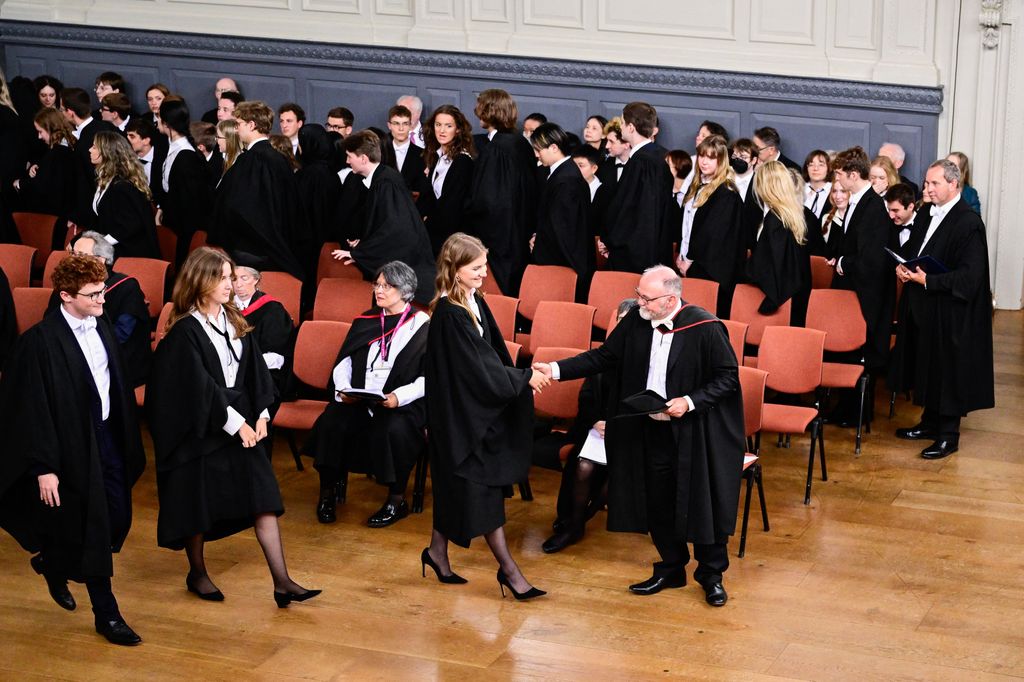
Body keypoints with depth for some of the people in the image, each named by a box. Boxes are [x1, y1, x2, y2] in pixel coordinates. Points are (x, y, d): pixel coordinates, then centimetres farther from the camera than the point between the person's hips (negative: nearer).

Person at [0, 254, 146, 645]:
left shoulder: (101, 329, 5)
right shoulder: (42, 341, -17)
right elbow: (33, 408, -16)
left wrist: (127, 443, 12)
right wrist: (44, 468, -17)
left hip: (107, 436, 7)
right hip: (74, 446, -7)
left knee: (117, 521, 13)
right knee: (94, 533, 1)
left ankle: (53, 563, 40)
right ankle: (106, 614, 16)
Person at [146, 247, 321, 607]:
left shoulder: (235, 322, 7)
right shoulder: (185, 331, -13)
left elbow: (255, 371, 8)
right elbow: (200, 387, -16)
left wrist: (260, 415, -3)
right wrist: (234, 423, -16)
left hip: (242, 423, 6)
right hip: (202, 428, -6)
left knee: (263, 499, -2)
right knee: (198, 503, 7)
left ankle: (282, 582, -4)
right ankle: (197, 573, 27)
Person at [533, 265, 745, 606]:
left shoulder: (705, 328, -18)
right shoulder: (635, 321, -3)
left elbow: (728, 377, -11)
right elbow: (604, 357, 5)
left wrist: (690, 402, -21)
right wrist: (556, 370, -4)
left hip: (695, 434, -5)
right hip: (650, 431, 5)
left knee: (702, 502, 5)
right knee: (658, 502, 13)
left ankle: (711, 574, 22)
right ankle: (671, 568, 32)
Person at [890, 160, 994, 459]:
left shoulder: (969, 223, -18)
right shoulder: (931, 215, 8)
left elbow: (969, 275, -22)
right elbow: (914, 251, 22)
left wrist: (928, 280, -25)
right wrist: (903, 267, 0)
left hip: (950, 313, -8)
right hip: (923, 309, 8)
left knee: (948, 371, 1)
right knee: (927, 368, 16)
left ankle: (949, 435, 11)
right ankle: (930, 423, 30)